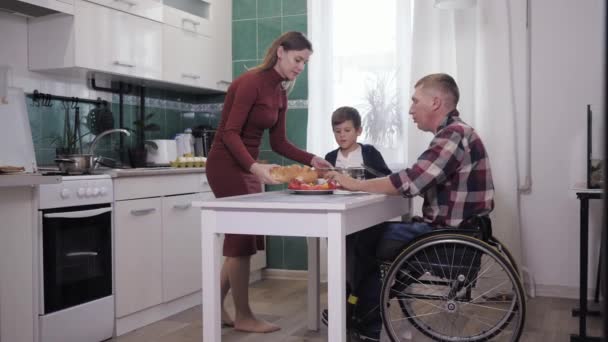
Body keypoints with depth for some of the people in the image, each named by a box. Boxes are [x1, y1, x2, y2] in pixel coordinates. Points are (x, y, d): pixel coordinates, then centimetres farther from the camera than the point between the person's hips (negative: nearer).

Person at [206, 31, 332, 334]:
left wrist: (312, 160, -2)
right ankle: (243, 316, 12)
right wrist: (255, 166, -36)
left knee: (242, 238, 13)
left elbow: (278, 143, 10)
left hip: (246, 166, 9)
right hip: (226, 165, -9)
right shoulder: (251, 81, -18)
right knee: (241, 238, -2)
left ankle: (216, 308, 25)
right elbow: (230, 133, -23)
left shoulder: (280, 93, 8)